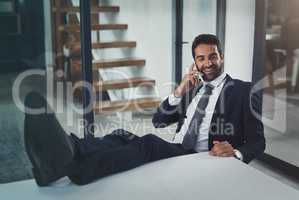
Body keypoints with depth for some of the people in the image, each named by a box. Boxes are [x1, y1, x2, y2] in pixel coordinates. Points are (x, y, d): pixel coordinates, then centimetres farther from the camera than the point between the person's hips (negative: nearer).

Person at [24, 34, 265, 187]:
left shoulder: (243, 91, 7)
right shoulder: (193, 86, 22)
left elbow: (258, 141, 4)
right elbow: (159, 121, 15)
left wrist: (236, 152, -19)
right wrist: (180, 91, 0)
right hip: (173, 151, 5)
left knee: (149, 143, -33)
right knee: (124, 136, -23)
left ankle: (73, 163, -57)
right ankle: (68, 151, -54)